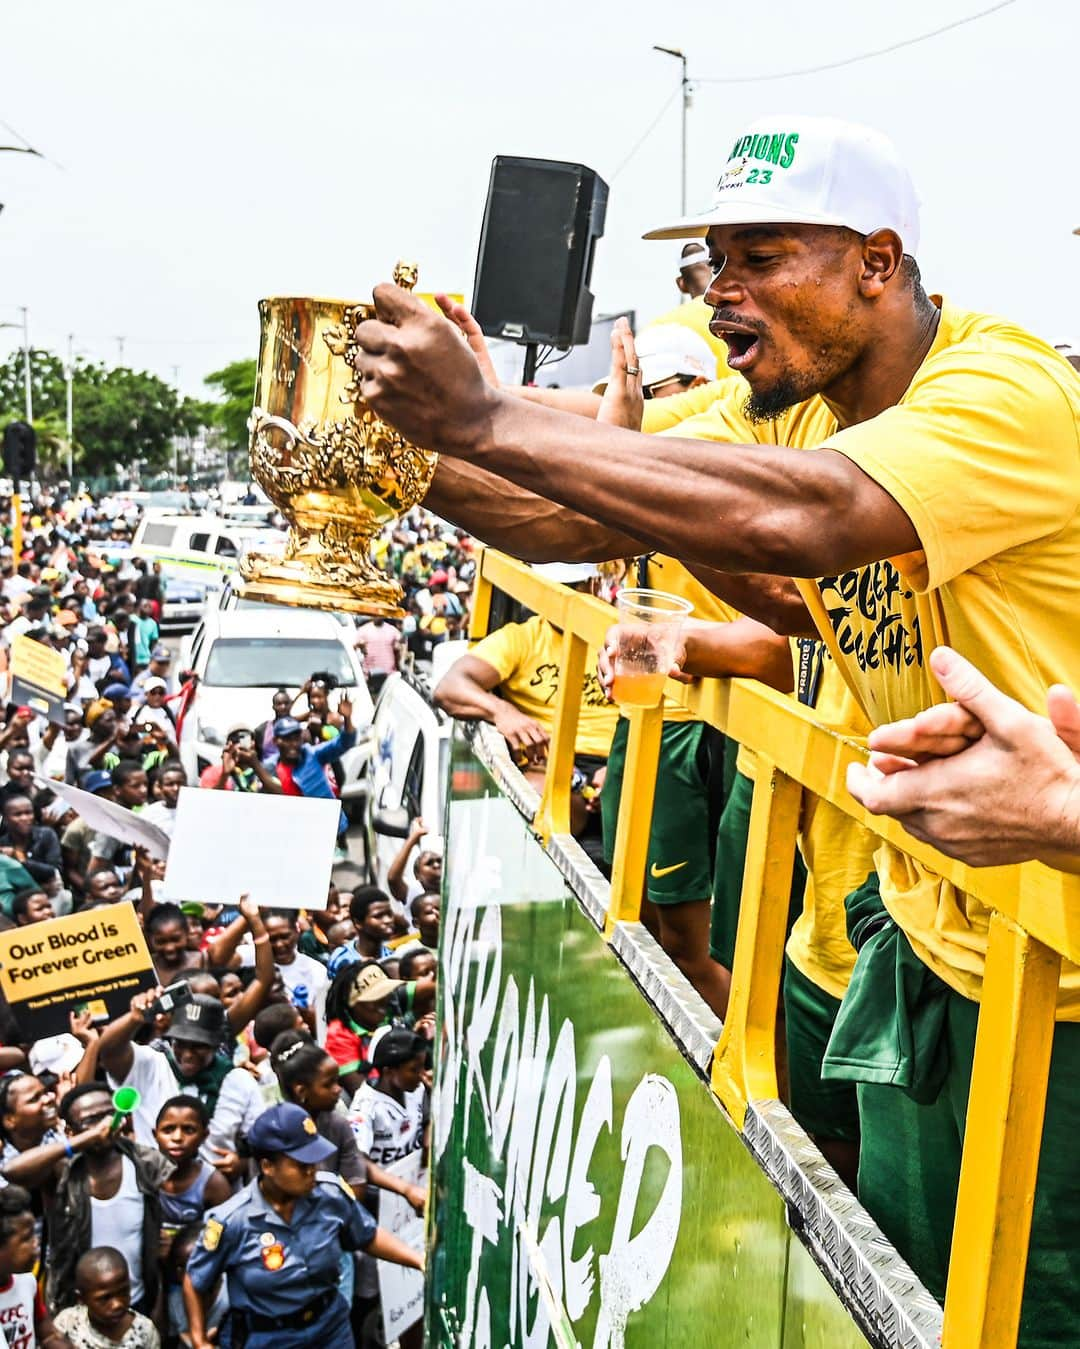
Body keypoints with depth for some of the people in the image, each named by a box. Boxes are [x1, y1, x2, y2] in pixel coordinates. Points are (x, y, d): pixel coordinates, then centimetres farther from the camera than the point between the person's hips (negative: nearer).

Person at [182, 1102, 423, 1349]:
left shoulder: (331, 1193, -13)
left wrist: (420, 1260, -5)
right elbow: (194, 1283, -8)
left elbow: (369, 1237, 3)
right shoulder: (232, 1220, -23)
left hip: (332, 1328, 3)